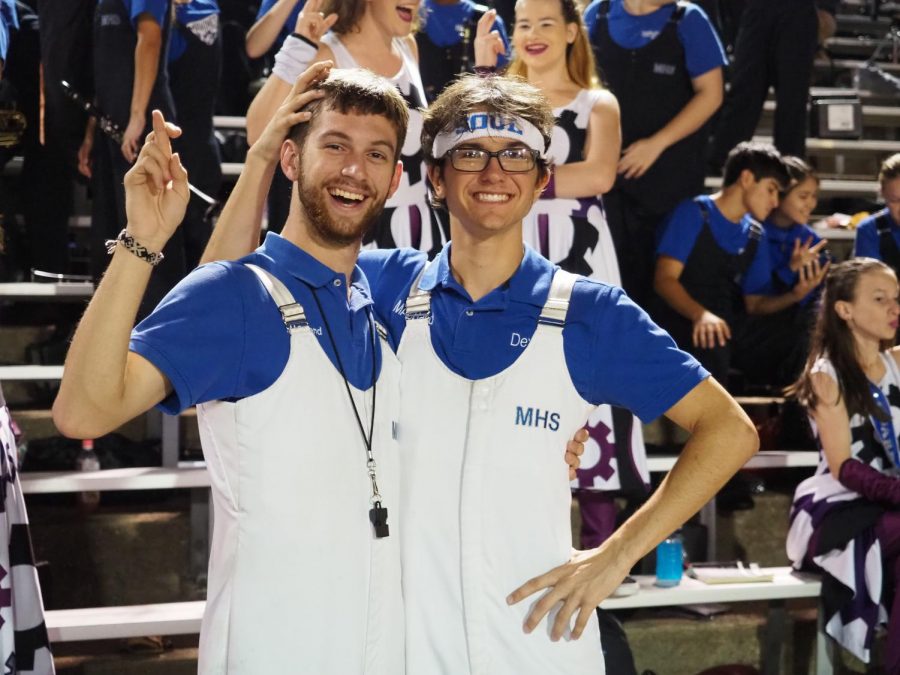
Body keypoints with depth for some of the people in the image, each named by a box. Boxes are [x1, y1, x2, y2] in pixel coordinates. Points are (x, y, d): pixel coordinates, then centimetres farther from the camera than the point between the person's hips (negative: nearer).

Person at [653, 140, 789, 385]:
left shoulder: (755, 235, 15)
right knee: (710, 343, -30)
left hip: (725, 333, 6)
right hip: (681, 329, -6)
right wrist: (701, 314, -28)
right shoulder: (694, 214, -3)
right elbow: (665, 280, -12)